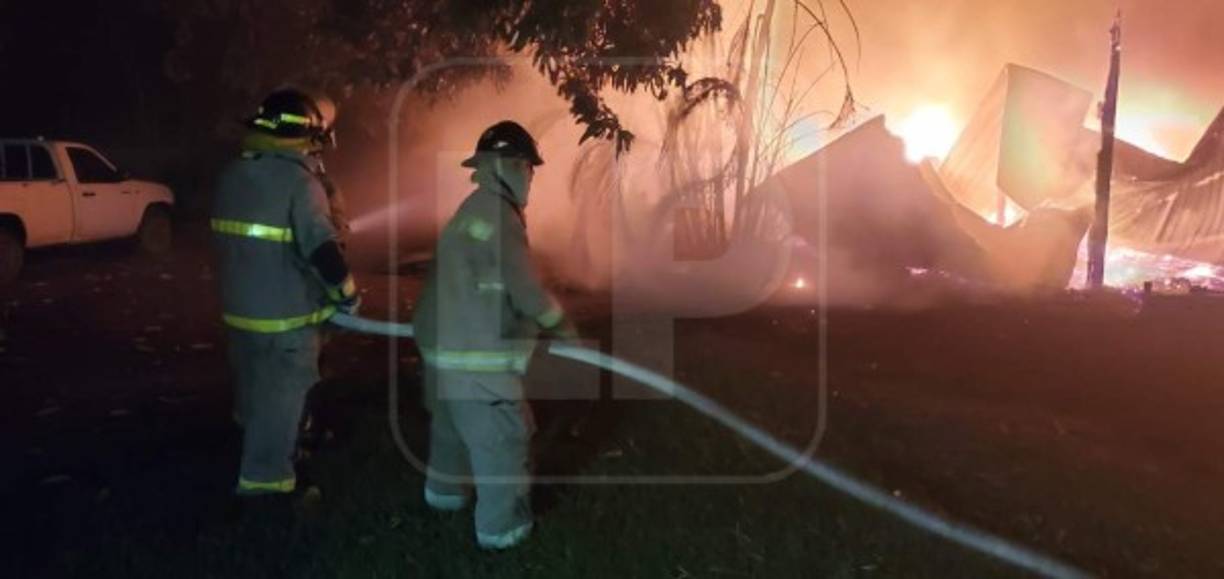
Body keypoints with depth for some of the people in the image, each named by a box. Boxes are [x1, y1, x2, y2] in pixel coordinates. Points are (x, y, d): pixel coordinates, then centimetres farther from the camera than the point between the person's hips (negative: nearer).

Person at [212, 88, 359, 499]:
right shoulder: (299, 181, -19)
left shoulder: (231, 176, 5)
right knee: (281, 395, 6)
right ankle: (264, 475, 13)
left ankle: (254, 454, 47)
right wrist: (347, 294, -11)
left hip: (239, 307, 8)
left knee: (254, 387, 26)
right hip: (286, 313, -8)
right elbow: (322, 250, -24)